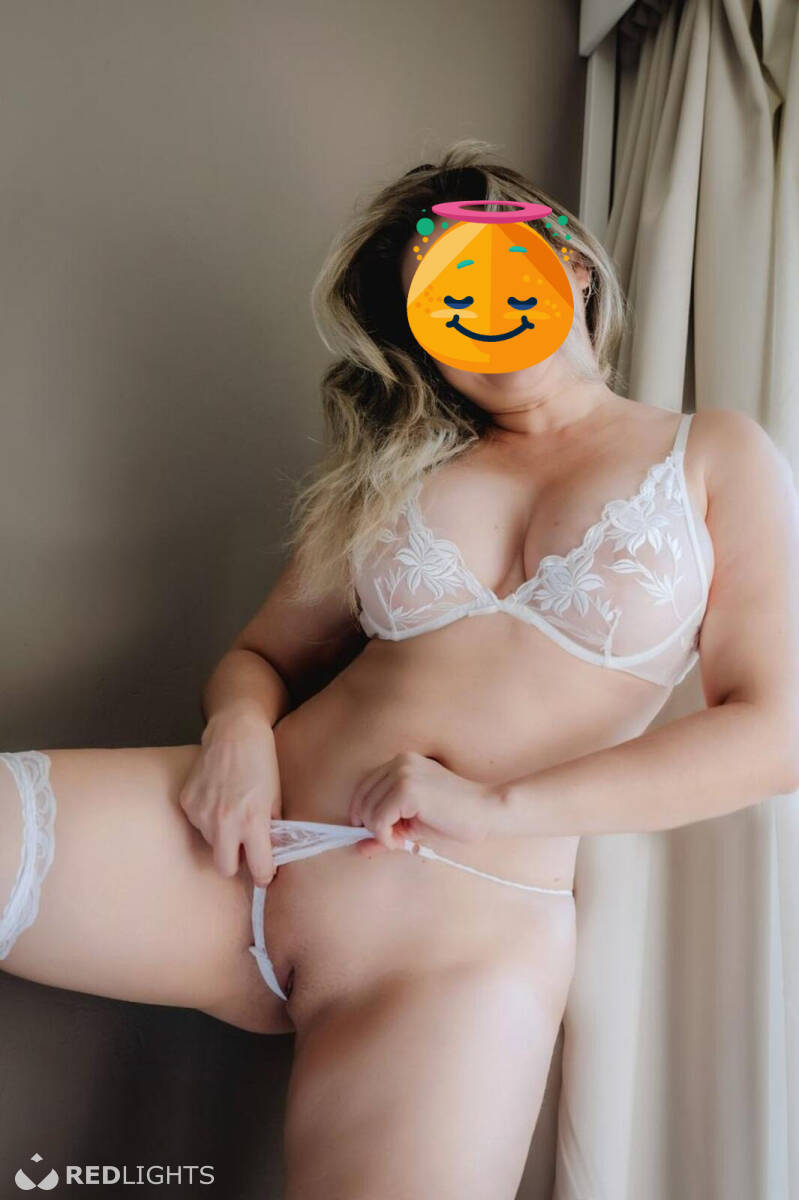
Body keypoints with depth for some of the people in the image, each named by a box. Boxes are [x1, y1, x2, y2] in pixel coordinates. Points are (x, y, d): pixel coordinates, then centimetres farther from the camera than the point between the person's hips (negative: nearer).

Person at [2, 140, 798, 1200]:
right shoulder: (398, 466, 15)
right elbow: (261, 654, 18)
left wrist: (502, 808, -10)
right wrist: (239, 728, -7)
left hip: (473, 928, -2)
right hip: (242, 845, 3)